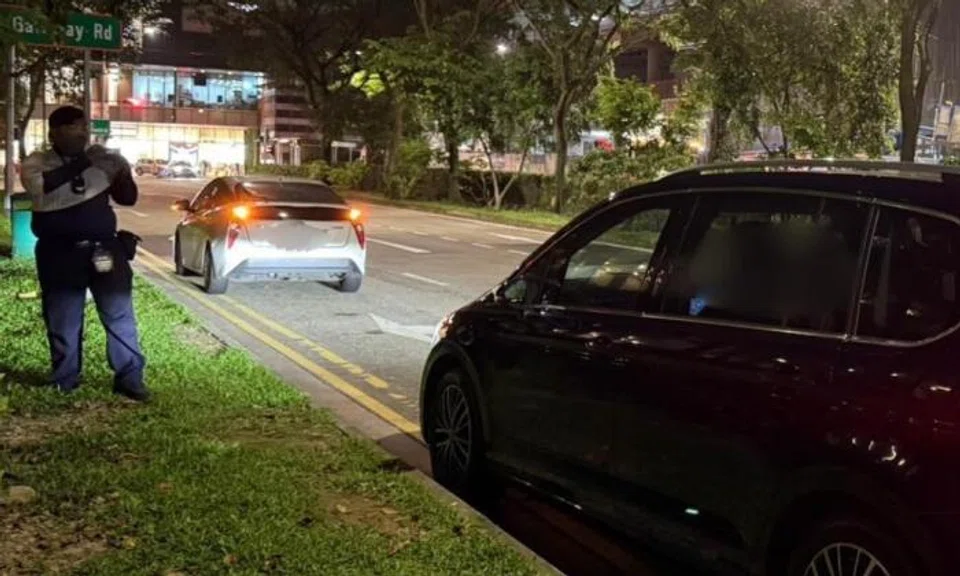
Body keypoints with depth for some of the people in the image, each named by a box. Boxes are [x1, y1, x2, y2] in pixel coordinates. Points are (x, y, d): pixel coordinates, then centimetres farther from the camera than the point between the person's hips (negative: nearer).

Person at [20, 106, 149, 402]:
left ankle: (129, 378, 8)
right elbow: (37, 185, -23)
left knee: (120, 315, 1)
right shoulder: (38, 162, 0)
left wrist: (123, 173, -14)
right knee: (62, 322, 8)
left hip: (103, 249, 1)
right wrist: (77, 166, -24)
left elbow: (128, 198, 6)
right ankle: (64, 383, 21)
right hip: (59, 255, -1)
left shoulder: (103, 159, 5)